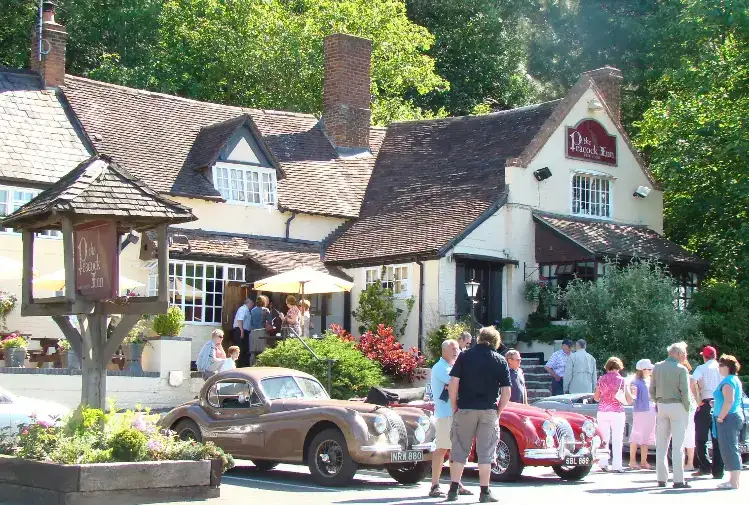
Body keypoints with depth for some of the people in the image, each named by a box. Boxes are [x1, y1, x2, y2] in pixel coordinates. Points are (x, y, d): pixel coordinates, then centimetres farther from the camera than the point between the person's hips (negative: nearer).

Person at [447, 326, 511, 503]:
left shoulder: (464, 356, 2)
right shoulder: (500, 361, 3)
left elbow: (453, 384, -4)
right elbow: (506, 392, -1)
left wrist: (454, 407, 4)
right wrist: (498, 412, 8)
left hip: (465, 409, 0)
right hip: (489, 411, 0)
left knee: (459, 450, 7)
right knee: (485, 452, 5)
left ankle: (453, 490, 7)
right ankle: (485, 492, 5)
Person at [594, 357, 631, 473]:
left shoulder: (601, 379, 4)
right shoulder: (621, 380, -3)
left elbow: (596, 397, 11)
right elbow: (629, 400, -2)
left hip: (602, 412, 3)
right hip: (617, 412, -3)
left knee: (604, 438, 11)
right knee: (617, 440, 2)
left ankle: (603, 463, 7)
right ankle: (617, 465, -2)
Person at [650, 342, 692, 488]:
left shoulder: (657, 367, 6)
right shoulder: (681, 369, -10)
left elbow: (652, 390, 7)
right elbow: (685, 392, -14)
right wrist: (687, 408, -3)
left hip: (661, 406, 5)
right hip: (677, 406, -5)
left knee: (661, 444, 8)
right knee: (678, 445, -3)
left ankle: (661, 479, 9)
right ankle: (678, 479, -4)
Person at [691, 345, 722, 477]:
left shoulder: (701, 368, -4)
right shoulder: (721, 368, 6)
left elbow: (693, 383, -21)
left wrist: (698, 399, -14)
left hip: (706, 404, -4)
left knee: (701, 438, 4)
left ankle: (705, 467, -3)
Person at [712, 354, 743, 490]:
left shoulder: (728, 381, -15)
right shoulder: (735, 380, 17)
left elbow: (729, 401, -25)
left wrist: (720, 417, -20)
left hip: (728, 418, -11)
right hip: (736, 416, 11)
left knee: (729, 449, -9)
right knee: (731, 450, 14)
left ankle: (734, 482, -9)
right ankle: (734, 480, 18)